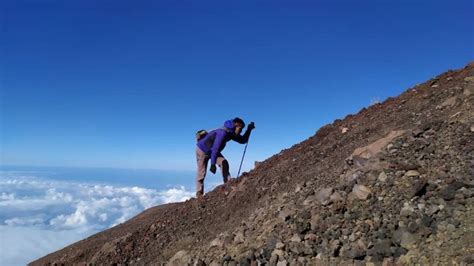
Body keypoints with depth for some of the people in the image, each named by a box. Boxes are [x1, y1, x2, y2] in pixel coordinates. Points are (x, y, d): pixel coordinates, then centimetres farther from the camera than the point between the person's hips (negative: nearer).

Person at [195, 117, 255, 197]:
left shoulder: (231, 133, -7)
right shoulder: (223, 133, -34)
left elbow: (243, 140, 4)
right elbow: (215, 149, -37)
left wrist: (249, 130, -8)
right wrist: (212, 164, -36)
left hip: (212, 151, 8)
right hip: (202, 150, -8)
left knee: (224, 163, -13)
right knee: (201, 173, -2)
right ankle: (199, 194, 10)